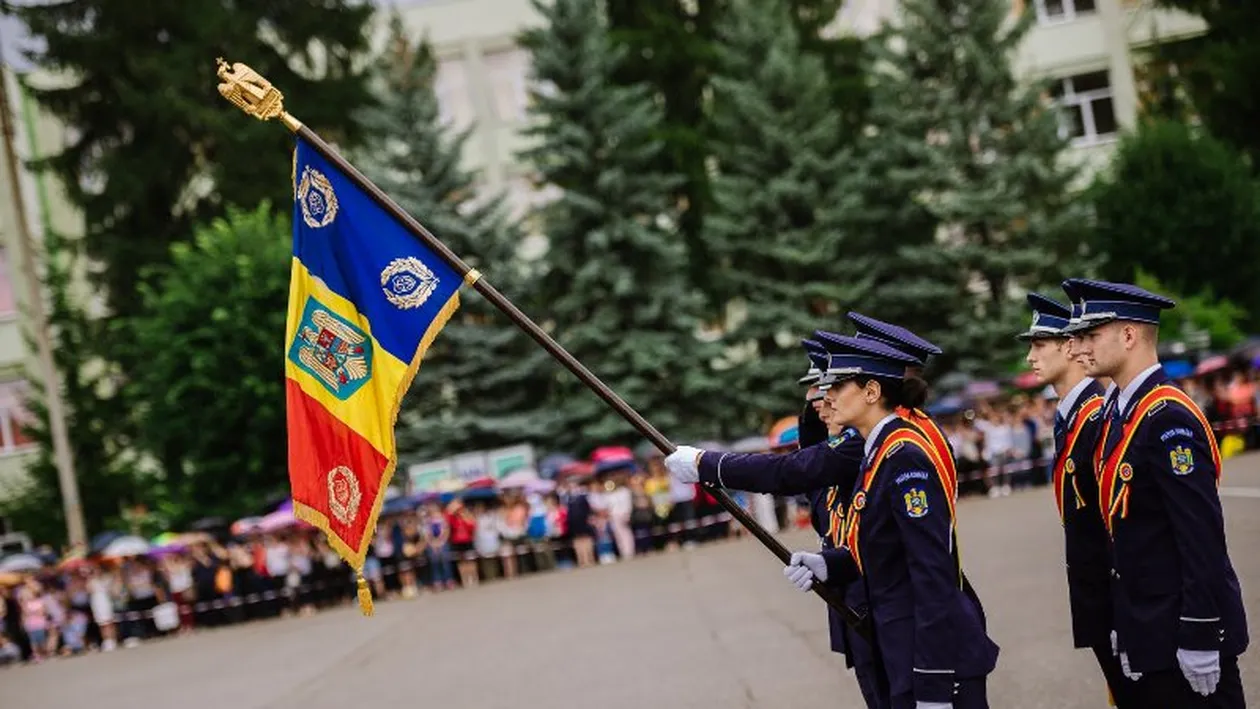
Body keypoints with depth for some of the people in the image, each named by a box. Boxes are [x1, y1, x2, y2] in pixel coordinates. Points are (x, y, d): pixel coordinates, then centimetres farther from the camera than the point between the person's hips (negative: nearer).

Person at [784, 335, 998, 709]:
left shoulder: (904, 457, -18)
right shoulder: (880, 452, 11)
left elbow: (934, 574, -22)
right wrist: (826, 565, -1)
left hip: (937, 656, -10)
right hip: (908, 650, 10)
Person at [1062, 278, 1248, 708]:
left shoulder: (1169, 419, -17)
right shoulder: (1121, 414, 11)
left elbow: (1202, 537, -21)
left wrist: (1199, 640, -21)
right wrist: (1125, 629, 17)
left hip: (1183, 631, -9)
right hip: (1148, 633, 9)